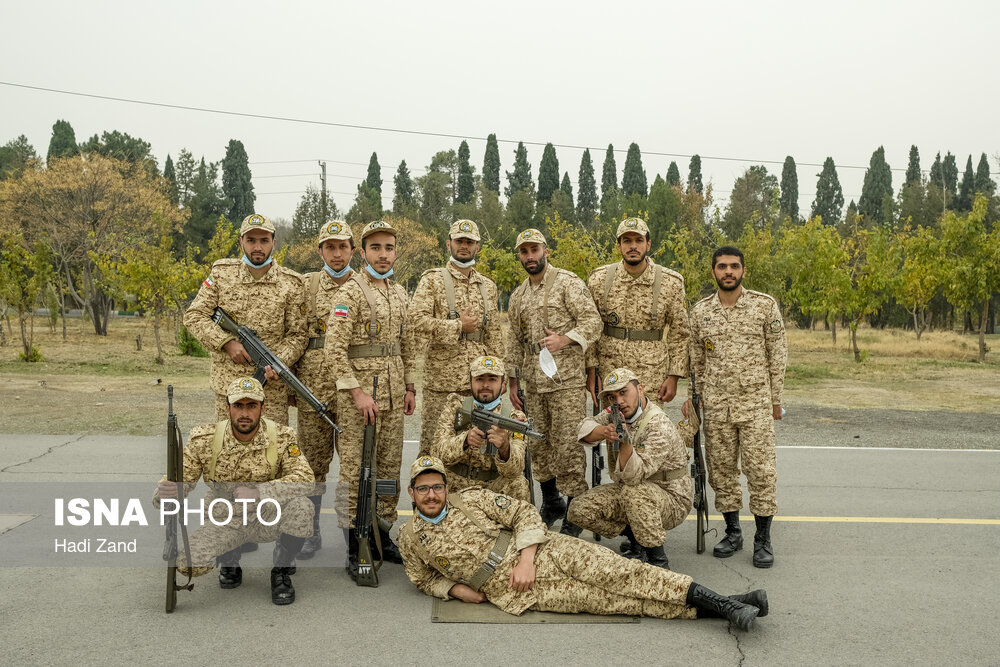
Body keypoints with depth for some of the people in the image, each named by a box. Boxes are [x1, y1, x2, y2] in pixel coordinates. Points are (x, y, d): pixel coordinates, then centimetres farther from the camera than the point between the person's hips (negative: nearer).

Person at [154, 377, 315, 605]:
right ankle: (229, 561, 14)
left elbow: (305, 479, -25)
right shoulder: (204, 440, -13)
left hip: (268, 518, -1)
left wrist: (258, 492, -38)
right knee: (189, 563, -25)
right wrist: (164, 493, -34)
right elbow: (181, 481, -9)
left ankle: (281, 571, -4)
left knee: (301, 507, -33)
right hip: (225, 522, 1)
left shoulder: (281, 438, -16)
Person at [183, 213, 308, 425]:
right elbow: (193, 316, 4)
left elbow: (298, 335, 3)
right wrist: (228, 342, -10)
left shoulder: (290, 284, 1)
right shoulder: (221, 274, 5)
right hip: (227, 384, 1)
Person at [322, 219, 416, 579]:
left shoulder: (400, 292, 13)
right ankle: (354, 549, 7)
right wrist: (357, 392, -20)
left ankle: (381, 535, 26)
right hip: (358, 391, -7)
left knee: (390, 466, 12)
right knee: (355, 469, -2)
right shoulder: (350, 292, -9)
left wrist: (409, 387, 14)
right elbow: (334, 348, -16)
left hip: (393, 394, 7)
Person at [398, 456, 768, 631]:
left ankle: (718, 601, -19)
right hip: (509, 591, -1)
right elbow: (425, 579, 19)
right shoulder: (411, 537, 6)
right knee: (604, 600, -14)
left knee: (615, 573, -19)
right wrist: (456, 589, -1)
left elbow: (524, 512, 1)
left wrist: (526, 559, -13)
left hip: (543, 552, 1)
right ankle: (710, 611, -18)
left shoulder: (471, 498, 3)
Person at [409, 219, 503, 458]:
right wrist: (459, 326, -12)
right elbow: (417, 321, -15)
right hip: (440, 380, -4)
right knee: (432, 447, 2)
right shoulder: (432, 280, 0)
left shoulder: (488, 286, 15)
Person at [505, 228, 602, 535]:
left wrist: (564, 339, -26)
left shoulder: (568, 283, -4)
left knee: (568, 446, -5)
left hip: (566, 380, -6)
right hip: (533, 383, 7)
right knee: (539, 445, 12)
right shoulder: (518, 296, 16)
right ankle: (551, 504, 29)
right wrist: (512, 382, 17)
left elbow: (592, 321, -11)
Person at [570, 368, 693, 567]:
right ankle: (634, 538, 9)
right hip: (626, 490, 7)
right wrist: (604, 431, -33)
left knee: (633, 492, -40)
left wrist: (625, 441, -50)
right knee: (579, 510, -11)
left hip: (672, 500, -7)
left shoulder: (660, 427, -26)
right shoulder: (615, 413, -1)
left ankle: (657, 559, -20)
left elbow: (635, 475, -33)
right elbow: (585, 429, -12)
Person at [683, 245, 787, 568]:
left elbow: (777, 354, 3)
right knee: (721, 468, 8)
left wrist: (776, 399, 2)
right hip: (715, 405, 3)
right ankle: (732, 532, 23)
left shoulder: (765, 305, 0)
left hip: (755, 403, -2)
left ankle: (763, 539, 11)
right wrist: (692, 396, 8)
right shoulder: (700, 311, 6)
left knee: (760, 469, -2)